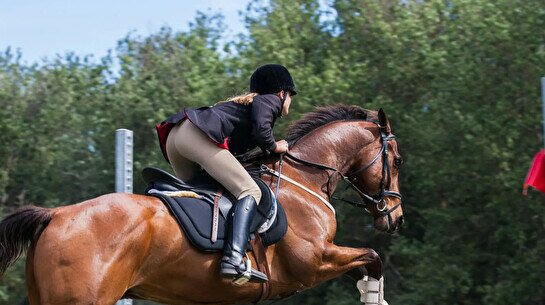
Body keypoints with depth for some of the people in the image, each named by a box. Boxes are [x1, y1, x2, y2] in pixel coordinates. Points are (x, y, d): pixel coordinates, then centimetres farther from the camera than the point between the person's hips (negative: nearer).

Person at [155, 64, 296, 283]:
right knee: (250, 192, -12)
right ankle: (234, 259, -30)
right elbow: (260, 129, -7)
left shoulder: (247, 100, 36)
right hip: (198, 135, -9)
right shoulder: (271, 100, 12)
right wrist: (274, 147, 10)